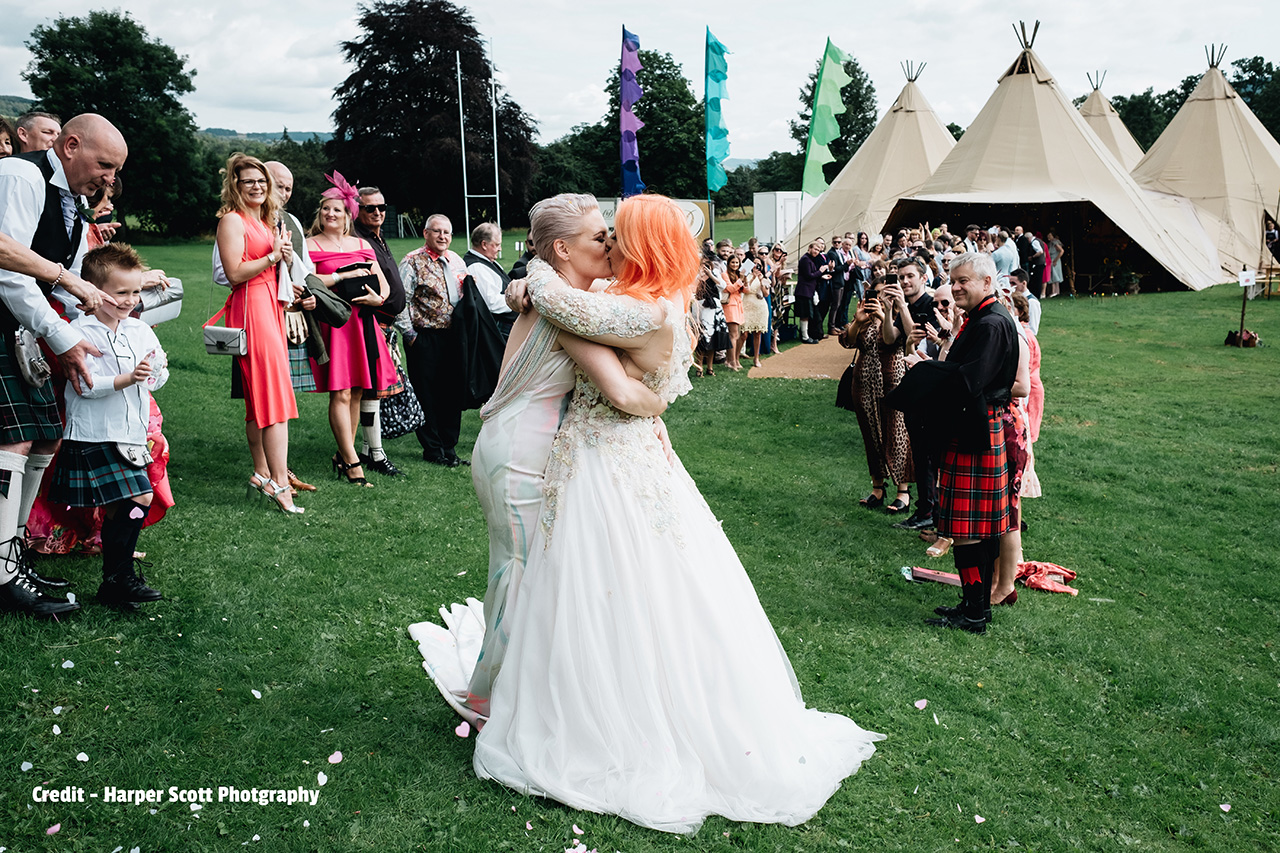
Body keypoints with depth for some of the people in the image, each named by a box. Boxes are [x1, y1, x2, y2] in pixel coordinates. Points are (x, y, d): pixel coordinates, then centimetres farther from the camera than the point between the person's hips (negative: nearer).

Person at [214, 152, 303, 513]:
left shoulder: (266, 220, 21)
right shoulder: (232, 220, -7)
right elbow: (235, 273, -16)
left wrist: (285, 258, 11)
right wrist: (273, 256, -12)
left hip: (271, 306, 9)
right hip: (250, 309, -9)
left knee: (260, 396, 12)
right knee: (274, 393, -14)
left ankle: (262, 474, 18)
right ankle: (279, 483, -15)